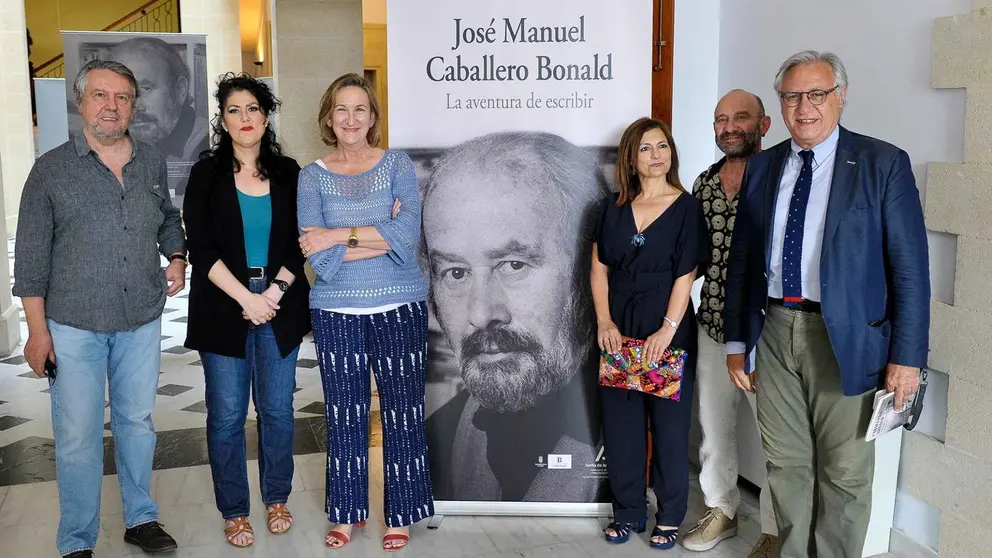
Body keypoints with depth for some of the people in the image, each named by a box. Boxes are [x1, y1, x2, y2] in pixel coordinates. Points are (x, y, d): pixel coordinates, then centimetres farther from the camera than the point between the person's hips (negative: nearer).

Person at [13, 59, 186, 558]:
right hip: (73, 326, -3)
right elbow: (31, 255, -4)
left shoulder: (152, 164, 6)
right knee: (77, 436, 3)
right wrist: (37, 328, -7)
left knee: (137, 422, 14)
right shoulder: (51, 169, -4)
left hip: (142, 321, 3)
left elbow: (169, 218, 24)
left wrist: (176, 258, 4)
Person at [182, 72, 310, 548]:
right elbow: (201, 249, -6)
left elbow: (299, 243, 4)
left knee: (277, 410, 8)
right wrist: (246, 298, -13)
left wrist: (276, 291, -10)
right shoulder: (206, 174, 1)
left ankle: (276, 500, 26)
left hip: (280, 307, 2)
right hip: (224, 308, -1)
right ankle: (234, 512, 19)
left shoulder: (288, 173, 6)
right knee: (227, 415, 4)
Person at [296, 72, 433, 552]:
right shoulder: (312, 176, 2)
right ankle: (346, 512, 27)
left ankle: (400, 514, 22)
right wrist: (383, 238, -14)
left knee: (402, 412, 6)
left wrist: (339, 235, -15)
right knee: (344, 414, 11)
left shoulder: (397, 164, 1)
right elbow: (320, 259, -10)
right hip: (336, 313, 1)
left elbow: (408, 235, -15)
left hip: (399, 308, -1)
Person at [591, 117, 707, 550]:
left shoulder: (686, 207, -2)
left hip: (668, 328, -3)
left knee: (669, 422, 4)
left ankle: (670, 516, 18)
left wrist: (668, 329, -15)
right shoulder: (614, 208, 7)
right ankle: (628, 511, 21)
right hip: (618, 326, 3)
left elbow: (686, 275, -7)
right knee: (621, 421, 7)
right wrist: (604, 322, -4)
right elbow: (599, 268, 6)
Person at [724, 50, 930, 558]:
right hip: (775, 332, 4)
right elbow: (741, 262, 10)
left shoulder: (883, 164, -4)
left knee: (844, 475, 7)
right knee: (786, 466, 14)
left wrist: (907, 356, -9)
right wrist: (737, 341, 9)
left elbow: (910, 268, -6)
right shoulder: (762, 167, 8)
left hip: (846, 339, -3)